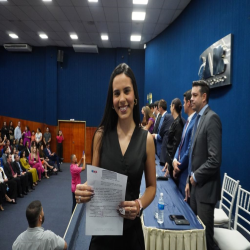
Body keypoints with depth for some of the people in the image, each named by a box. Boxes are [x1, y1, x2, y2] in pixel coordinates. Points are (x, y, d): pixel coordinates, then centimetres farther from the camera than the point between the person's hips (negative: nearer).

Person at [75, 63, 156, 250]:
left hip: (131, 229, 0)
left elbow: (151, 186, 0)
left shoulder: (146, 139, -9)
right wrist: (83, 190, -20)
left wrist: (139, 205, -18)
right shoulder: (101, 135, -8)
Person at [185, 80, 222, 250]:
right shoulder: (198, 118, 12)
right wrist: (190, 181, 13)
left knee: (204, 233, 5)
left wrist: (196, 177, -12)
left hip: (205, 187, -8)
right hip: (196, 186, 8)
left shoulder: (211, 118, -17)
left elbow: (215, 159, -23)